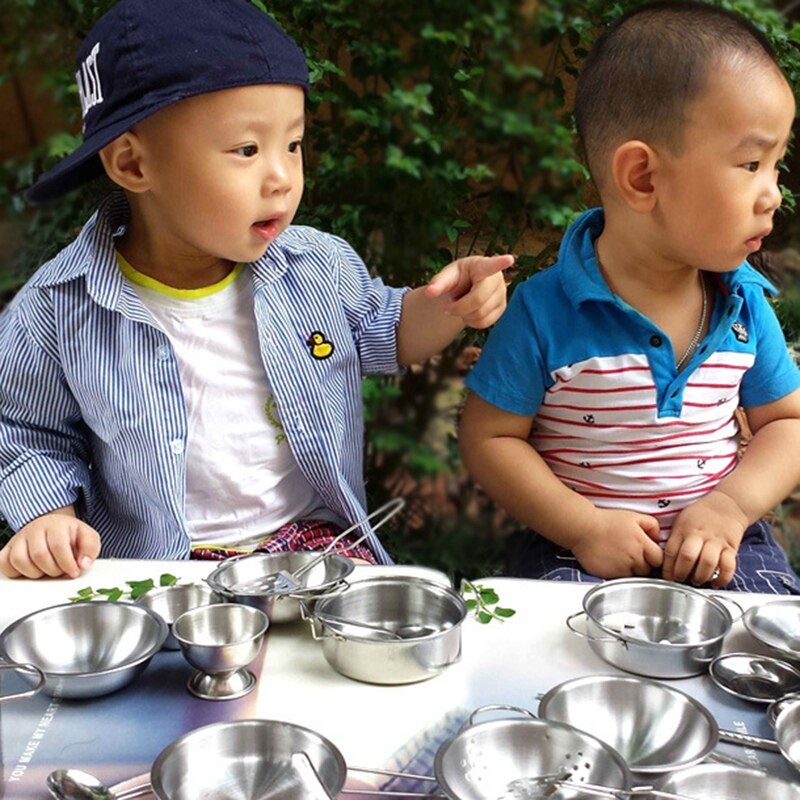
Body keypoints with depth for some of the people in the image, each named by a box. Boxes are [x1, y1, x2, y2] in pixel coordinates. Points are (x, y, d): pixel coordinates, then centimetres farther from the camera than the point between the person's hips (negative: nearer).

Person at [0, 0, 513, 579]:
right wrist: (48, 518, -13)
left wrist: (444, 308, -2)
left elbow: (380, 333, 17)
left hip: (316, 539, 3)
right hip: (159, 569, -2)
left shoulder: (322, 267, -4)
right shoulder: (56, 313, -12)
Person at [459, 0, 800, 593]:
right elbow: (489, 438, -8)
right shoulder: (545, 312, -14)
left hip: (721, 543, 3)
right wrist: (583, 526, -17)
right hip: (578, 549, -3)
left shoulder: (745, 304, -1)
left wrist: (732, 505, -10)